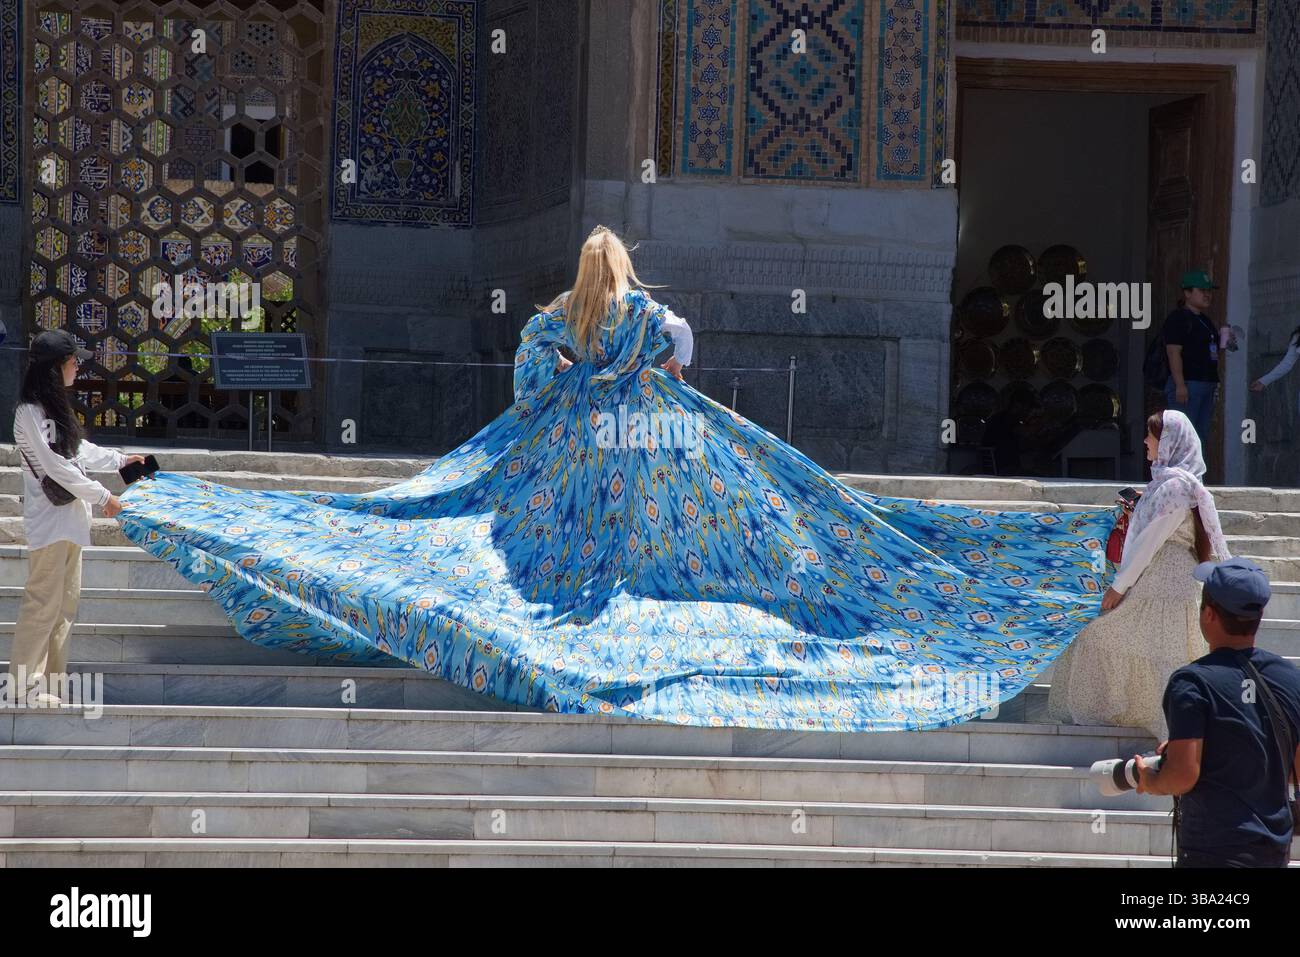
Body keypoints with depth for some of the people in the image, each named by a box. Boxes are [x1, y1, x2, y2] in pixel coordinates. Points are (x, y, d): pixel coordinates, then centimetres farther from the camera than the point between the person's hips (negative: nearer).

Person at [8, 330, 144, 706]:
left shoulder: (54, 407, 14)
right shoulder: (30, 413, -16)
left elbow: (79, 449, 28)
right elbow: (55, 466, -19)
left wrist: (119, 460, 37)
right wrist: (103, 496, -14)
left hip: (69, 517, 10)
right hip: (49, 519, -10)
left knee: (66, 601, 12)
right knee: (43, 602, -8)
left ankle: (47, 676, 17)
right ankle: (24, 684, -3)